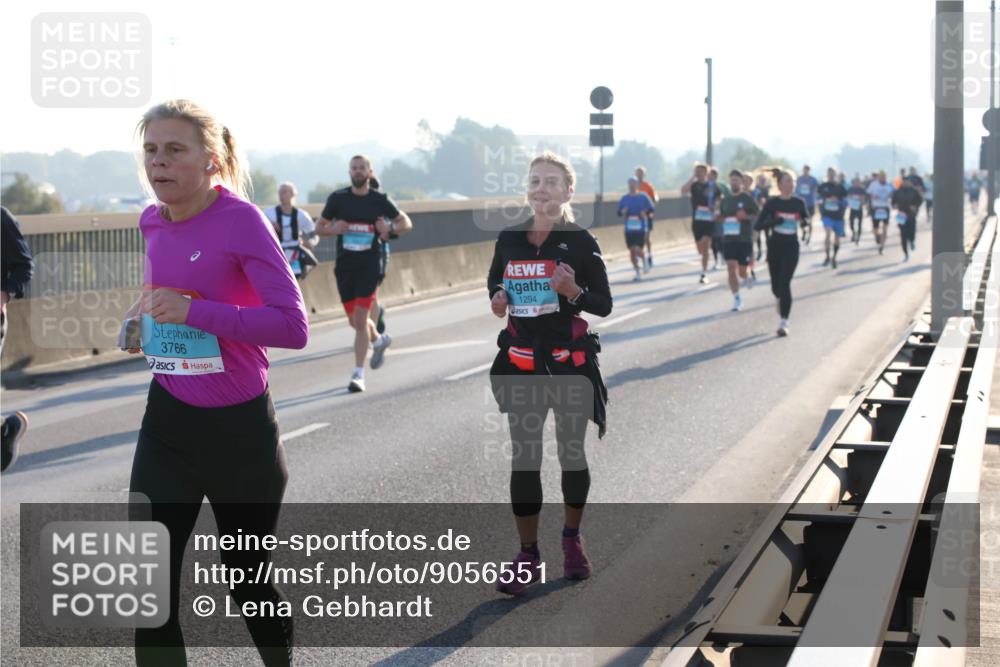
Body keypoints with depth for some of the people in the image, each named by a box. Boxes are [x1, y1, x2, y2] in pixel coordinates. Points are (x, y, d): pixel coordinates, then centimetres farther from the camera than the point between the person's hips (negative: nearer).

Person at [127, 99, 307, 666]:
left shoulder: (241, 219, -17)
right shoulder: (153, 223, 2)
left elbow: (293, 326, -23)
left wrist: (194, 311, -27)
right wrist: (146, 313, 6)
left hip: (240, 428, -4)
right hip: (167, 426, 5)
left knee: (248, 579, 15)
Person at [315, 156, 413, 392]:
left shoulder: (380, 200, 0)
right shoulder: (338, 198, 3)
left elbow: (407, 223, 9)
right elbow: (319, 228, 10)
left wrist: (391, 228, -13)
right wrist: (333, 229, -13)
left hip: (369, 266, -3)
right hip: (344, 266, 3)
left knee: (360, 320, -11)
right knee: (355, 320, 13)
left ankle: (358, 374, -5)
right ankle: (379, 340, 45)